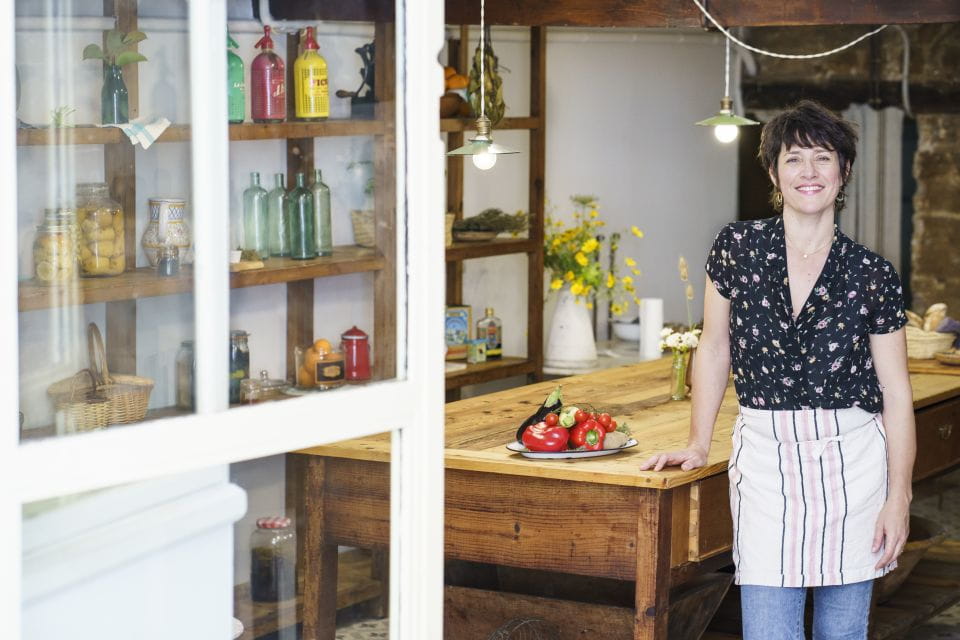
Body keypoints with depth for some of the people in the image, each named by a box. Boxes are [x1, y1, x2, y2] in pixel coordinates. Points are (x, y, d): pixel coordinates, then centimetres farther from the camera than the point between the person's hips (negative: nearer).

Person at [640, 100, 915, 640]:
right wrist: (698, 445, 7)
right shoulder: (737, 247, 0)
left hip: (853, 462, 0)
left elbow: (897, 394, 1)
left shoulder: (873, 275, -1)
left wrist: (899, 496, -4)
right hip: (765, 459, 0)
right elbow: (715, 347, 10)